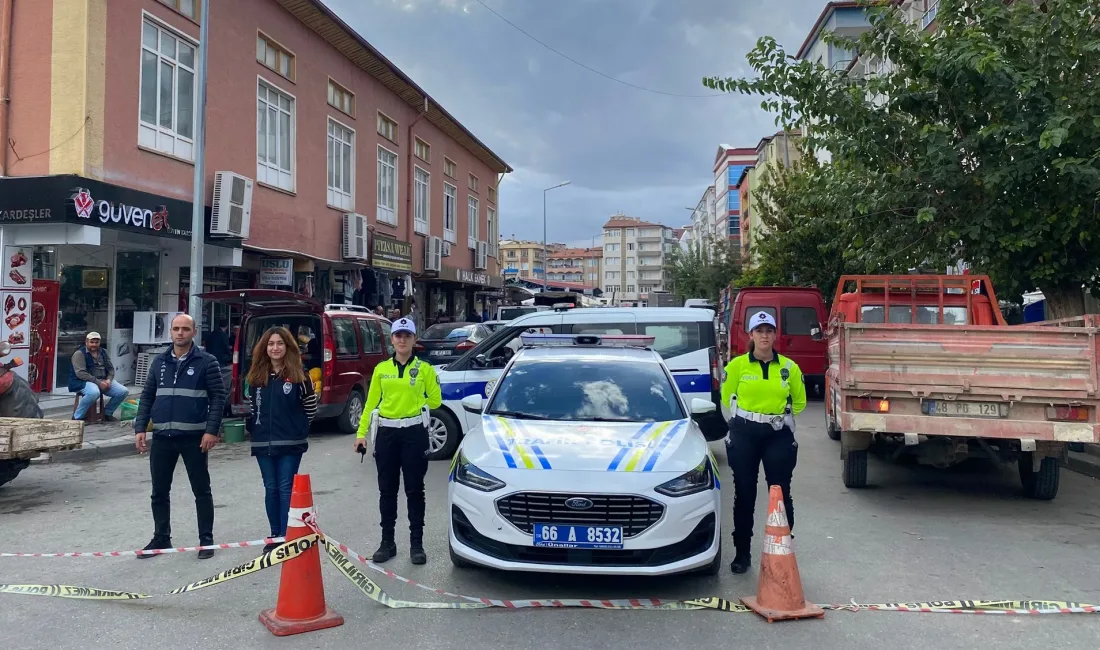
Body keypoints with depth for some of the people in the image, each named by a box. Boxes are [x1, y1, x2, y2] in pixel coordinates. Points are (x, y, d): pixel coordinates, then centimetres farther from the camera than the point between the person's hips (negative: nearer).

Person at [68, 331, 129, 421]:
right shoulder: (79, 354, -7)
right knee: (94, 392, -40)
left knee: (124, 391, -10)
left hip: (103, 381, 7)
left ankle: (107, 413, 10)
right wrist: (98, 382, -23)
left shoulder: (103, 353, 14)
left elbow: (111, 369, 16)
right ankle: (77, 417, -20)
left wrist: (108, 380, -6)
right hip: (84, 382, -7)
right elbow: (80, 373, -17)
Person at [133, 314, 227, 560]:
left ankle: (206, 540, 14)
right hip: (162, 437, 4)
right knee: (159, 491, 12)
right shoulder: (159, 362, 10)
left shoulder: (206, 361, -4)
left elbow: (218, 397, -7)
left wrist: (211, 430, -14)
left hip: (194, 437, -4)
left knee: (201, 490, 5)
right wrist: (140, 428, 3)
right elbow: (147, 396, 12)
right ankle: (161, 539, 26)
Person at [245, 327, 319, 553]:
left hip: (290, 444, -4)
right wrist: (253, 427, 10)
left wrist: (296, 428, 6)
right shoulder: (256, 376, 6)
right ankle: (275, 535, 21)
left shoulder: (298, 376, -5)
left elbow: (311, 408, 2)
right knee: (271, 489, 10)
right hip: (263, 443, 4)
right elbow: (251, 407, 18)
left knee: (286, 489, -2)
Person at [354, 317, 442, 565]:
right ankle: (387, 542, 20)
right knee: (387, 490, 9)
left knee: (414, 490, 3)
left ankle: (417, 544, 12)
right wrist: (361, 432, 3)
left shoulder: (424, 369, 1)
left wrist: (413, 406, 2)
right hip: (386, 433, 2)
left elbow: (435, 400, 5)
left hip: (414, 433, -2)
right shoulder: (381, 369, 7)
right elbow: (371, 402, 7)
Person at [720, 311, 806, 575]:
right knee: (744, 495, 6)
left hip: (779, 436, 0)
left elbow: (799, 401, 15)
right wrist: (747, 415, 9)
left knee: (781, 494, 0)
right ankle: (742, 553, 17)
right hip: (744, 435, 0)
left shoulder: (789, 367, 1)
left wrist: (778, 414, 6)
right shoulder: (737, 365, -3)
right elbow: (727, 397, 11)